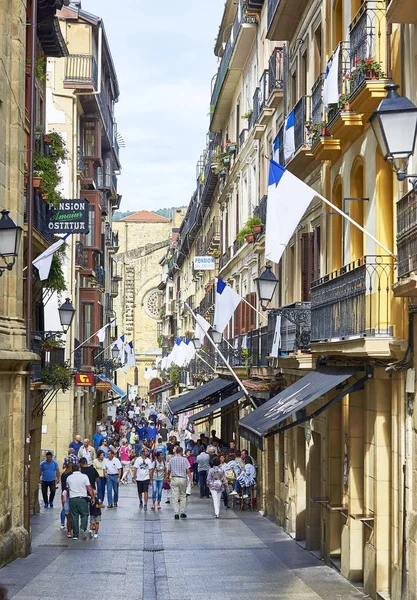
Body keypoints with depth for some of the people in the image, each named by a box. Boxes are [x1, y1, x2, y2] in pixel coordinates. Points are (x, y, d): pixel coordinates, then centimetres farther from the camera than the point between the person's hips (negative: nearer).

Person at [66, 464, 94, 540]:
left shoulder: (69, 478, 8)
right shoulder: (84, 476, -1)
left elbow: (67, 488, 20)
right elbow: (89, 488, -5)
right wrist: (93, 497, 2)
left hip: (72, 499, 2)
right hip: (82, 498, -2)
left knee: (74, 516, 7)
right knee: (84, 515, 6)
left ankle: (75, 534, 8)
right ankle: (83, 529, -17)